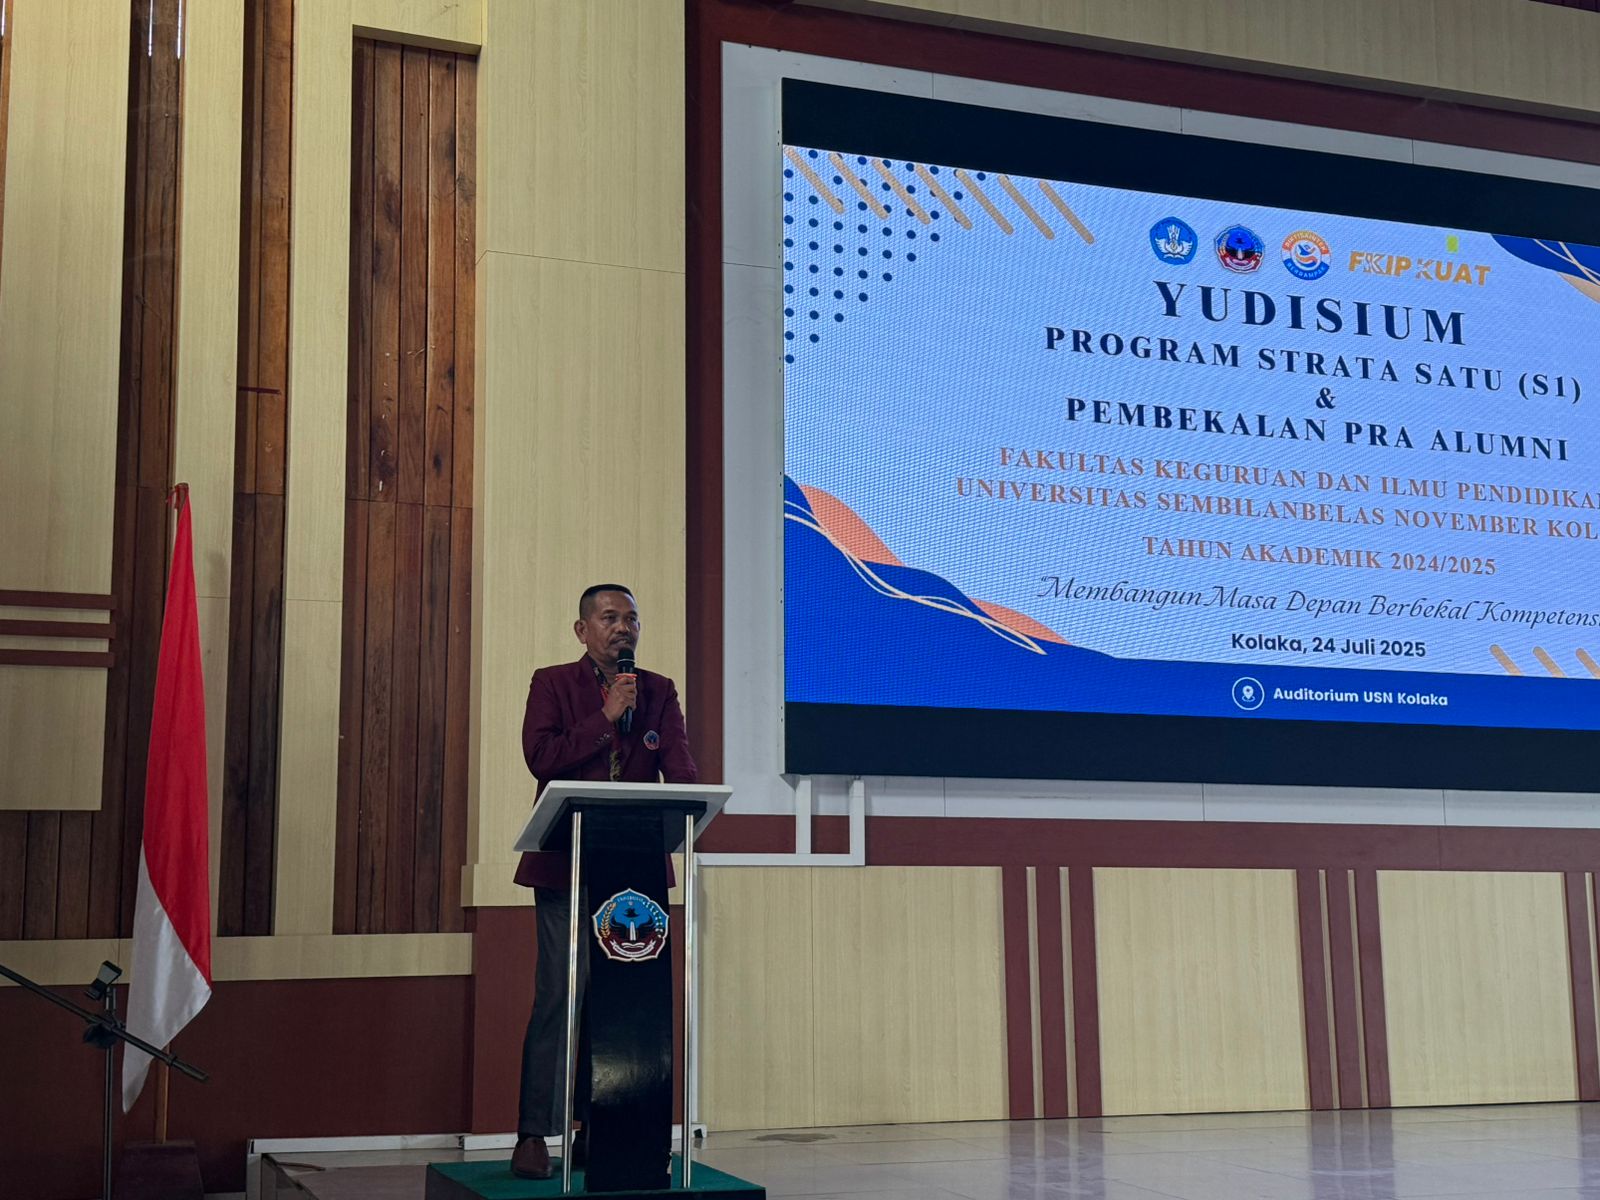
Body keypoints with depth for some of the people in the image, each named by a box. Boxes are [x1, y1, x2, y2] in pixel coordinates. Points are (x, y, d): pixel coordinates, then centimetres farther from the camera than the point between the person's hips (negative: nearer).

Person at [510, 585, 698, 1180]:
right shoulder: (552, 684, 6)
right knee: (559, 994, -9)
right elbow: (540, 756, -9)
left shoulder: (659, 691, 14)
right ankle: (532, 1136, -3)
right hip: (565, 863, -3)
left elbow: (680, 765, 4)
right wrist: (606, 716, -11)